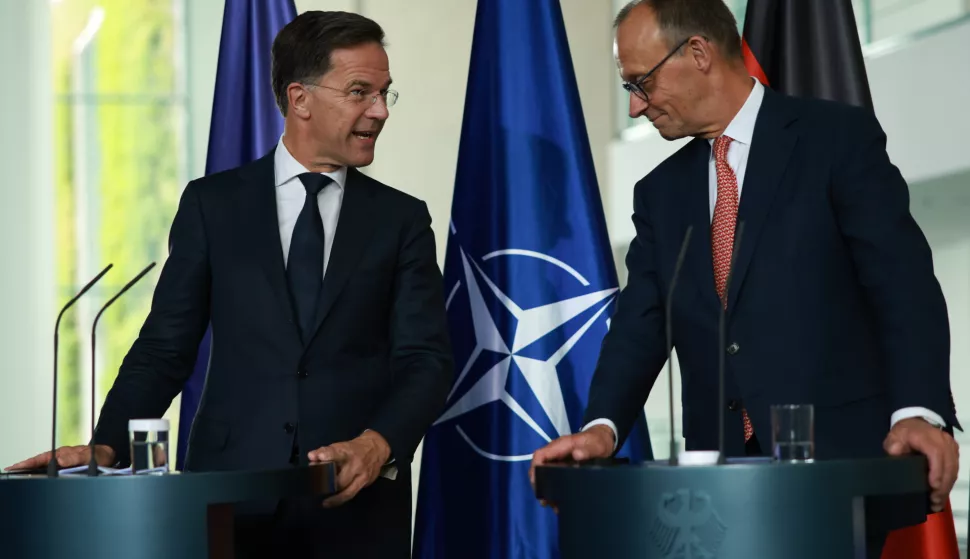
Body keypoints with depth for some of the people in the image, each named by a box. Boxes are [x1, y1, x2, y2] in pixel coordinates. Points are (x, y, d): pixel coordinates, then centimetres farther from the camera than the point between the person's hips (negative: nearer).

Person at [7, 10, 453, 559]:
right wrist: (106, 447, -11)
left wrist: (379, 445, -20)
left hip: (356, 512, 1)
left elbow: (426, 360, -2)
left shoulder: (402, 219, 6)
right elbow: (166, 347, 4)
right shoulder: (213, 204, 5)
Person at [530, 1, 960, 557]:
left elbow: (903, 285, -9)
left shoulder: (838, 136, -1)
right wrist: (602, 427, -11)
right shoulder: (661, 192, 16)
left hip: (837, 457, -5)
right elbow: (641, 323, 7)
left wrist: (920, 413, -23)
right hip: (719, 473, 5)